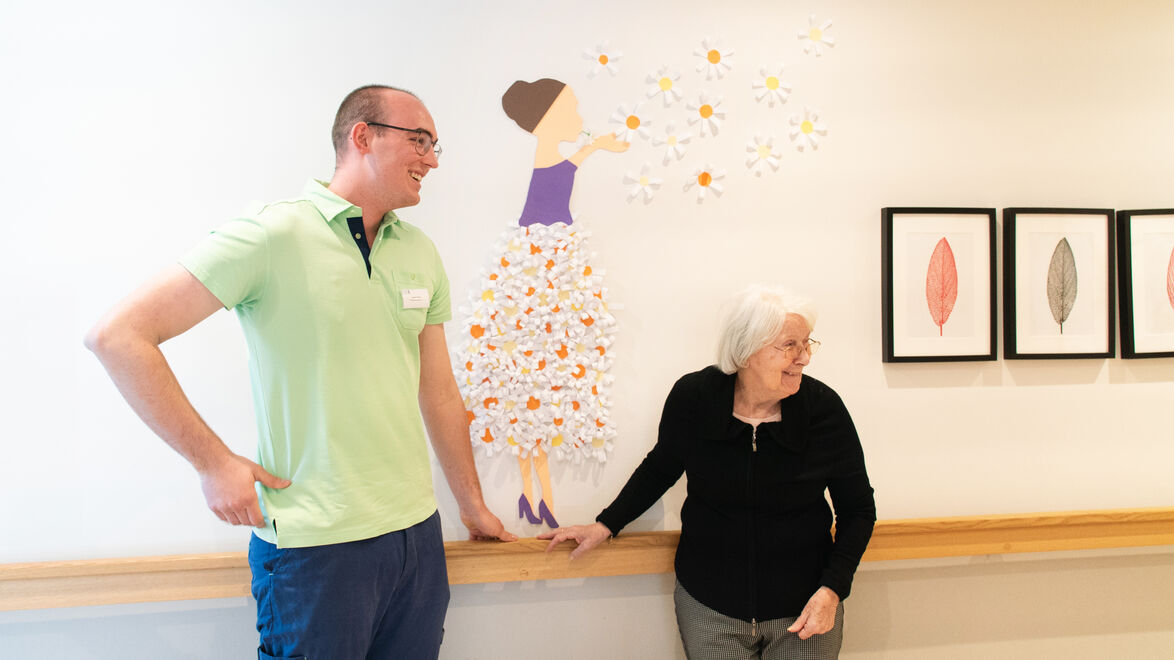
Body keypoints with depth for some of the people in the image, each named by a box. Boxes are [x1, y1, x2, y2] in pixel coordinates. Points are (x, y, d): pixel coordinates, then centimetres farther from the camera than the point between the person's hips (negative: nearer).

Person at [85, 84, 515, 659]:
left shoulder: (421, 254, 8)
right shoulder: (274, 235, -12)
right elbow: (117, 336, -13)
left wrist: (472, 504, 20)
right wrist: (213, 461, -13)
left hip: (418, 533, 6)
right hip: (315, 546, -6)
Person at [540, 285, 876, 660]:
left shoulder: (823, 408, -13)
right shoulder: (692, 396, -12)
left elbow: (858, 509, -2)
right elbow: (661, 467, 7)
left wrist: (832, 590, -12)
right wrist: (606, 525, 4)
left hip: (803, 608, 0)